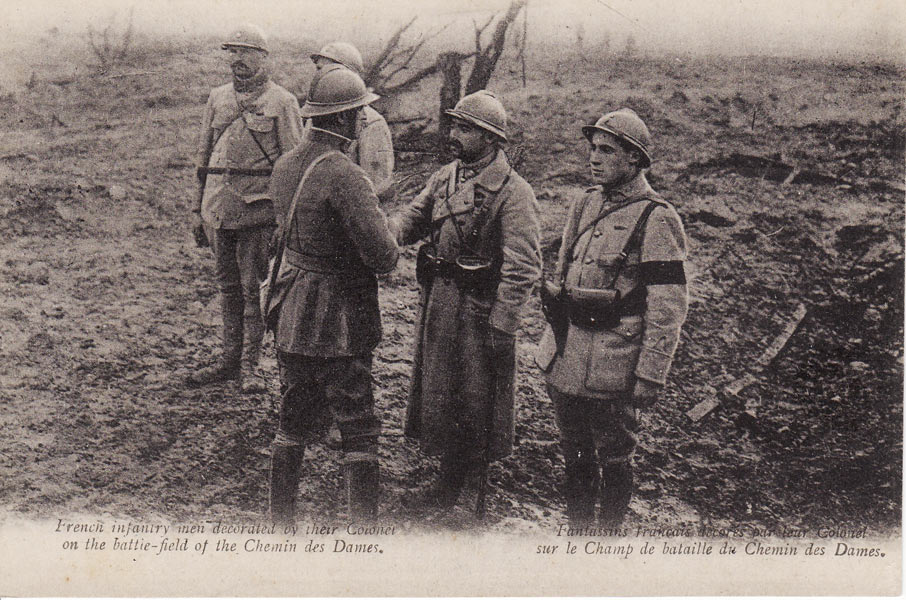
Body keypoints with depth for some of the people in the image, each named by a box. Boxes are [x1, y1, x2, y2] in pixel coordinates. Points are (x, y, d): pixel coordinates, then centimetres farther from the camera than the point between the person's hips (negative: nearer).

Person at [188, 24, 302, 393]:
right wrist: (197, 209, 13)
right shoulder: (217, 99, 13)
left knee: (254, 289, 0)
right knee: (228, 286, 12)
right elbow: (203, 157, 17)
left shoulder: (281, 103, -2)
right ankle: (229, 360, 22)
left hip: (258, 209, -5)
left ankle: (249, 366, 9)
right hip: (218, 207, 5)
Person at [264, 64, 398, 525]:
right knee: (359, 431, 4)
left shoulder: (284, 166, 5)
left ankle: (280, 521, 27)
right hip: (339, 322, -8)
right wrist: (390, 248, -1)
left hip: (291, 317, 8)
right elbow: (383, 255, -23)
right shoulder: (343, 176, -22)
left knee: (293, 424, 18)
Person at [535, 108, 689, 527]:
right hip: (564, 359, 7)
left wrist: (650, 376, -16)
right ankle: (576, 528, 33)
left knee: (614, 459, 9)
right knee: (574, 456, 18)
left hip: (612, 366, -6)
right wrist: (554, 343, 18)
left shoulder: (656, 221, -12)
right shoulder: (585, 205, 9)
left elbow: (668, 309, -14)